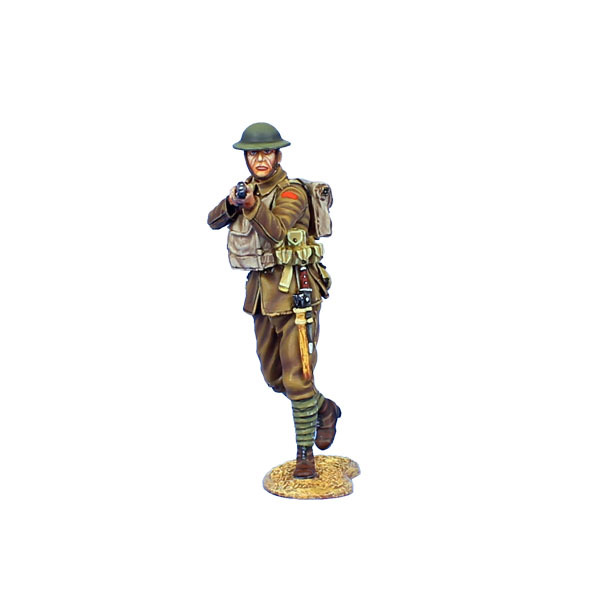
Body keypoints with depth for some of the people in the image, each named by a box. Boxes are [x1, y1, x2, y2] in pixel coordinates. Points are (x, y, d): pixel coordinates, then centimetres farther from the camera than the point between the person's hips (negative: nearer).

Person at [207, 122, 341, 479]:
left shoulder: (291, 192, -10)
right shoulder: (249, 188, 12)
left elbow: (277, 230, -27)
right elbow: (214, 221, 2)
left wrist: (252, 205, -42)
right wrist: (231, 203, -18)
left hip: (294, 289, -8)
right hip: (261, 288, 8)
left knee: (296, 376, -7)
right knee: (273, 376, 16)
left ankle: (305, 454, 8)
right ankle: (325, 410, 38)